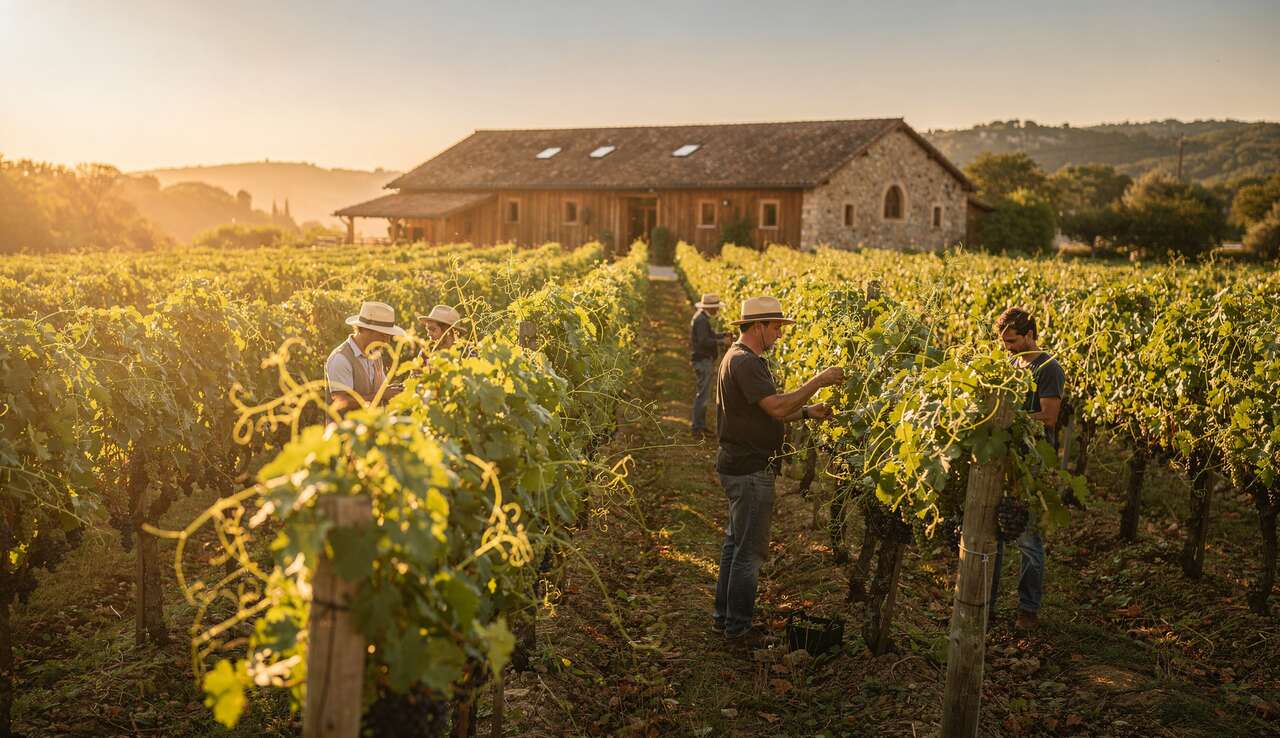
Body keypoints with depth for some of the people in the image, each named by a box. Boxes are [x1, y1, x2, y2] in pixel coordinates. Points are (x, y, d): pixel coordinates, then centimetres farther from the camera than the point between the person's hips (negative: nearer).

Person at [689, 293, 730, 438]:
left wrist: (725, 334, 5)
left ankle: (701, 425, 22)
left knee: (702, 394, 15)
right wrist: (722, 342, -17)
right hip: (703, 360, -11)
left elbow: (710, 334, 18)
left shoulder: (704, 318, 15)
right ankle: (696, 427, -7)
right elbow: (704, 341, -24)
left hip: (705, 360, 11)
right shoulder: (701, 320, -18)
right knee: (702, 394, -9)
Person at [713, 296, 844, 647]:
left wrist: (806, 412, 7)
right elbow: (776, 407, -28)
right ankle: (738, 628, 10)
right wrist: (818, 381, -20)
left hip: (739, 466, 11)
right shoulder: (745, 362, -20)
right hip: (750, 469, -11)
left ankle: (724, 615, 29)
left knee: (735, 542, 18)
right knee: (750, 550, -1)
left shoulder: (739, 357, 14)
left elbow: (765, 413, 17)